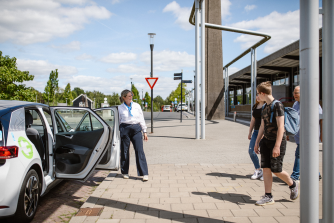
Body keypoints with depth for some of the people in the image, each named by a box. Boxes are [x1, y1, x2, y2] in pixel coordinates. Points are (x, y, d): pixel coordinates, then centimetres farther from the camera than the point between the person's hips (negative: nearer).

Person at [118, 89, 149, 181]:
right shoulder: (120, 108, 5)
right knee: (124, 151, 6)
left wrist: (145, 131, 10)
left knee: (140, 151, -5)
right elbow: (118, 121, 10)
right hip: (124, 129, -1)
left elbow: (142, 119, 13)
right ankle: (125, 172, 22)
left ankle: (144, 173, -3)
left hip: (136, 129, 1)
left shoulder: (137, 106, 11)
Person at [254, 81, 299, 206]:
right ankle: (268, 197, 10)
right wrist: (257, 142, 18)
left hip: (277, 141, -8)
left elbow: (280, 127, -19)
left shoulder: (277, 105, -14)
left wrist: (277, 146, -23)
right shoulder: (265, 107, 11)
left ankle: (293, 185, 26)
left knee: (276, 170, -2)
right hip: (266, 141, 8)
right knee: (266, 168, 3)